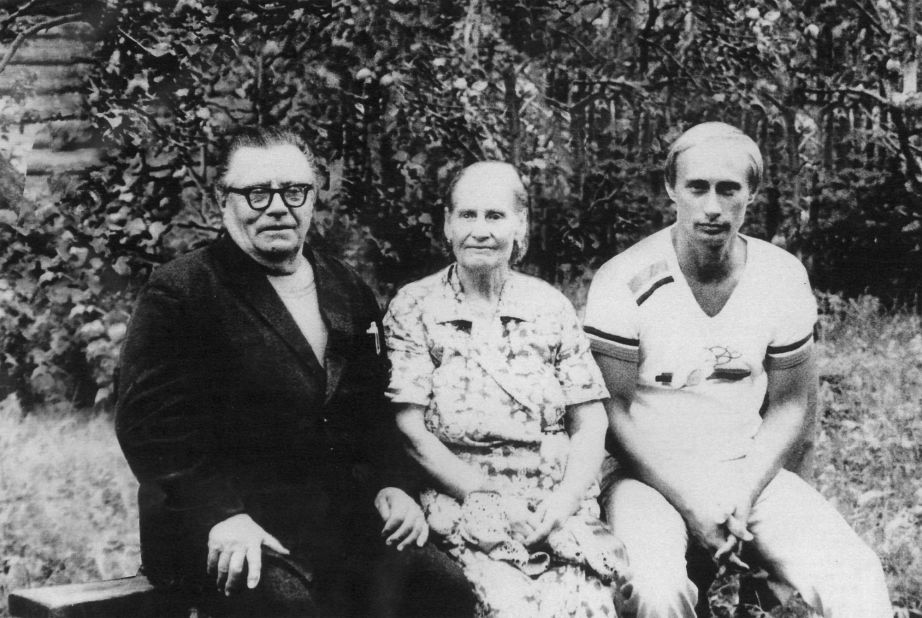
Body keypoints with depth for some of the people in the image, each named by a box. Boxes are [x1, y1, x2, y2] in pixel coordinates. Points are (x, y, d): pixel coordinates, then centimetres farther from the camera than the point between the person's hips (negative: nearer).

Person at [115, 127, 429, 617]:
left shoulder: (349, 294, 17)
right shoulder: (179, 292, 0)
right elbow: (150, 421, -10)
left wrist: (391, 485, 1)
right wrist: (220, 512, -22)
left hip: (343, 517, 5)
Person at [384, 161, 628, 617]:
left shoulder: (551, 307, 10)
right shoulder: (413, 309, 2)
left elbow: (589, 426, 8)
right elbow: (410, 429, -4)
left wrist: (563, 502, -8)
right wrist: (487, 495, -13)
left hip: (559, 509, 2)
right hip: (464, 505, -2)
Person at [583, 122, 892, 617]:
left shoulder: (782, 278, -1)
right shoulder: (624, 281, -13)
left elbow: (788, 404, 6)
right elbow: (615, 409, -9)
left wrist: (745, 497, -9)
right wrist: (691, 507, -16)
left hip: (748, 469, 3)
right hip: (647, 473, -3)